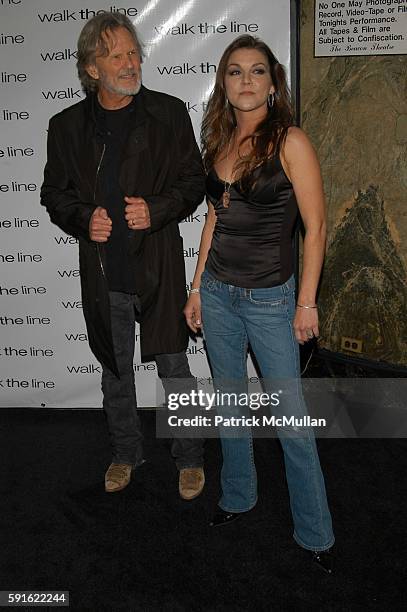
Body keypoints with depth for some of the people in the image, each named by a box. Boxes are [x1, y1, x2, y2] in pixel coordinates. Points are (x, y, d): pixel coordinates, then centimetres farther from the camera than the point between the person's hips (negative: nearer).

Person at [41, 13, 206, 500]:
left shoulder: (168, 113, -1)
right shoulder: (66, 125, 3)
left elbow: (194, 181, 2)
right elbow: (54, 193, 10)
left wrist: (156, 209, -16)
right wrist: (83, 219, -10)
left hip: (158, 268, -2)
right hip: (102, 274, 2)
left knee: (174, 369, 8)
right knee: (115, 370, 17)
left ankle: (189, 458, 30)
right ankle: (126, 452, 39)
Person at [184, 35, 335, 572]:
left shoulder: (289, 141, -10)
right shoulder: (219, 142, 7)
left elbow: (315, 226, -10)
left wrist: (307, 302, -11)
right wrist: (197, 287, 10)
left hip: (270, 299, -5)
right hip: (217, 292, 6)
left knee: (290, 415, 1)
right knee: (229, 401, 17)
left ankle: (315, 532, 21)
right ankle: (238, 497, 38)